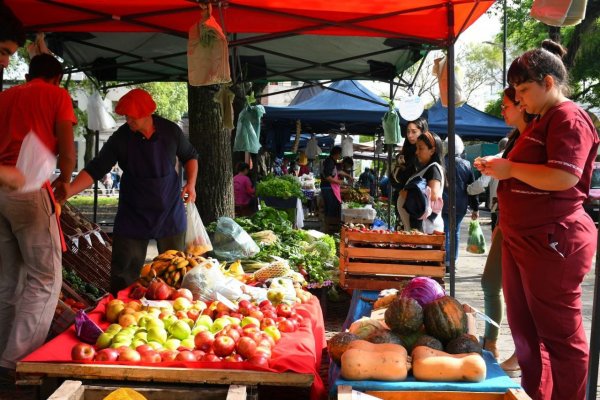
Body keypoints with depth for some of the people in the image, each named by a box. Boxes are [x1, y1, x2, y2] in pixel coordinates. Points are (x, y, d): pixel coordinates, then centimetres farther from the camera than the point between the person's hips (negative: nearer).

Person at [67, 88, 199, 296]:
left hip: (170, 212, 1)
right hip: (133, 214, -1)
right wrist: (65, 193, -26)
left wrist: (191, 183, -7)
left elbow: (190, 156, 10)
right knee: (123, 273, 0)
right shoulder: (120, 138, -11)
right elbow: (94, 170, -13)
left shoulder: (171, 131, -8)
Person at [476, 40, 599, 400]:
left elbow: (563, 177, -25)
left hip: (552, 242, -10)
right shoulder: (541, 121, 19)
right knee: (523, 326, 16)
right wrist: (500, 168, 10)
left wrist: (512, 168, -15)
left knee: (559, 333, -1)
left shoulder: (569, 118, -13)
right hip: (522, 239, 10)